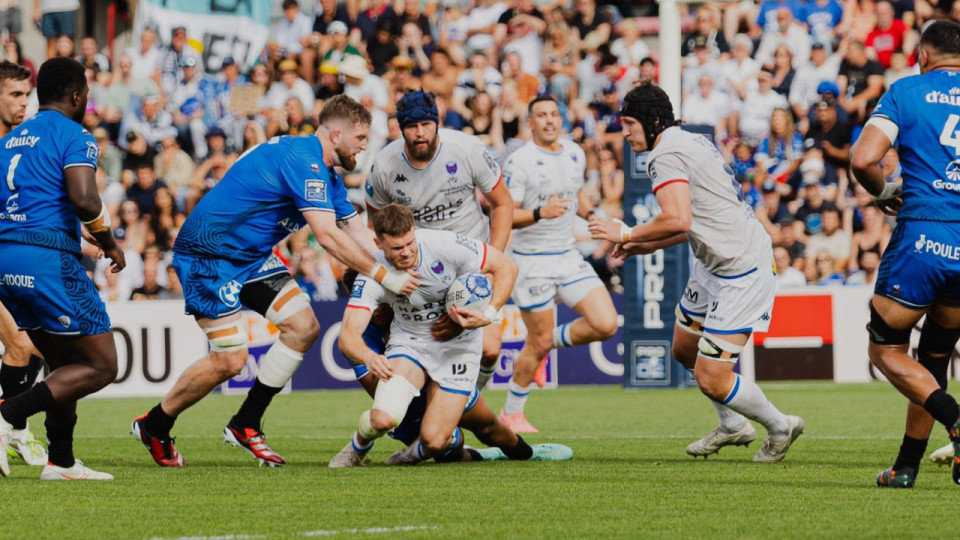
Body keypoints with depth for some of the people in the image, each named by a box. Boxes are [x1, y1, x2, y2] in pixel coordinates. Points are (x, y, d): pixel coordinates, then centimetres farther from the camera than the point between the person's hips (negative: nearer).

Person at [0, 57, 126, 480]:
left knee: (65, 365, 20)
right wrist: (109, 242, -2)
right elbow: (83, 198, -19)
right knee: (100, 367, -1)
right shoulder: (74, 136, -4)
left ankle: (61, 461, 16)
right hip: (49, 260, -8)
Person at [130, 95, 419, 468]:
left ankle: (245, 425, 7)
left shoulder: (326, 175, 11)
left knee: (304, 327, -1)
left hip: (251, 256, 10)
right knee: (229, 360, -13)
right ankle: (154, 426, 9)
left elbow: (357, 231, 14)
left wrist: (403, 266, 4)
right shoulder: (303, 161, -23)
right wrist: (384, 277, -23)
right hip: (209, 253, -10)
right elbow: (327, 236, -28)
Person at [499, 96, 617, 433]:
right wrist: (539, 213, -31)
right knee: (539, 343, -2)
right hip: (532, 262, -6)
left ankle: (551, 341, 19)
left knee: (605, 325, -8)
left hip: (569, 257, 6)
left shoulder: (575, 154, 8)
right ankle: (511, 414, 18)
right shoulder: (519, 162, -13)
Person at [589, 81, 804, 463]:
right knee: (684, 349, 23)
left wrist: (626, 234, -16)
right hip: (714, 263, 11)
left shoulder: (665, 154, -16)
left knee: (712, 380, -10)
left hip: (741, 272, -11)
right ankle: (732, 426, 39)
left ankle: (779, 428, 12)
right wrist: (648, 245, 19)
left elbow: (678, 220, -30)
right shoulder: (692, 142, 16)